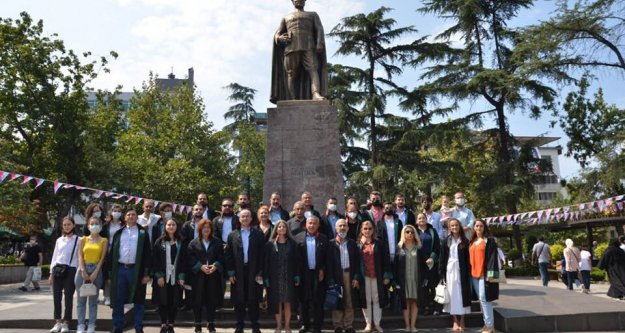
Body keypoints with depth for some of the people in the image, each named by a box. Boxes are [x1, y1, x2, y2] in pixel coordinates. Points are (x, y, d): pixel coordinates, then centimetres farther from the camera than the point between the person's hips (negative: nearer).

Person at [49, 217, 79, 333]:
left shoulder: (78, 240, 2)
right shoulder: (59, 240, 14)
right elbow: (54, 257, 15)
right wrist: (51, 273, 10)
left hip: (70, 270, -4)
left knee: (68, 297, 0)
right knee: (56, 296, 5)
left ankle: (65, 323, 8)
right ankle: (58, 322, 15)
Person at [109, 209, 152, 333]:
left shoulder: (143, 232, 3)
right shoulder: (118, 233, 12)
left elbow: (147, 253, -1)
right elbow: (112, 252, 12)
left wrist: (147, 273, -8)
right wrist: (110, 272, 4)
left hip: (136, 270, -3)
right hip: (120, 269, 3)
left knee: (138, 300, 4)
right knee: (118, 300, 7)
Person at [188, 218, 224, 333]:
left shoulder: (217, 242, 6)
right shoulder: (194, 243, 2)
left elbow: (221, 257, 3)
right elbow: (190, 259, -4)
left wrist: (216, 265, -14)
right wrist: (200, 266, -16)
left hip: (213, 276, 1)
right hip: (198, 275, -1)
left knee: (212, 300, 6)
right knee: (198, 301, 4)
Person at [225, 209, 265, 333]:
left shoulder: (258, 234, 2)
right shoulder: (233, 235, 6)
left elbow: (262, 254, -1)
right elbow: (228, 255, 3)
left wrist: (260, 272, -6)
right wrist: (230, 272, -3)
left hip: (253, 272, -1)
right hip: (238, 272, 1)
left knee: (253, 300, 5)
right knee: (238, 301, 7)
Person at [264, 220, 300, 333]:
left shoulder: (292, 243, 3)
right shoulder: (270, 244, 1)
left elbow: (296, 260, 3)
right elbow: (266, 262, 0)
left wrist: (297, 276, -3)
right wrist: (266, 277, -6)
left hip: (288, 277, 0)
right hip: (275, 277, 0)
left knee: (287, 302, 3)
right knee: (277, 302, 4)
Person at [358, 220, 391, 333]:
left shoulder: (380, 244, 3)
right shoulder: (357, 244, 2)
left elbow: (386, 260, 2)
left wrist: (387, 276, -4)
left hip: (377, 276, 0)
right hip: (363, 276, 0)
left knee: (377, 299, 6)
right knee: (366, 300, 5)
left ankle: (377, 323, 16)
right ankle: (368, 323, 16)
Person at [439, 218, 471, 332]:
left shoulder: (465, 241, 4)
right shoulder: (446, 241, 2)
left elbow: (468, 258, 2)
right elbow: (442, 258, 0)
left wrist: (468, 272, -5)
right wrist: (442, 273, -6)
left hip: (462, 270, 0)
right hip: (450, 270, 0)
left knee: (462, 294, 2)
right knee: (452, 294, 2)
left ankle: (462, 321, 10)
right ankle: (455, 321, 9)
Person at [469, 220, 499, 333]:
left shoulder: (490, 240, -2)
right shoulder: (471, 242, 17)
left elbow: (493, 257, -9)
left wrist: (490, 274, -17)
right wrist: (470, 272, 13)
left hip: (484, 274, -6)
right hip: (474, 274, 6)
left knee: (484, 299, -9)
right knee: (481, 299, 9)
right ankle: (486, 323, 17)